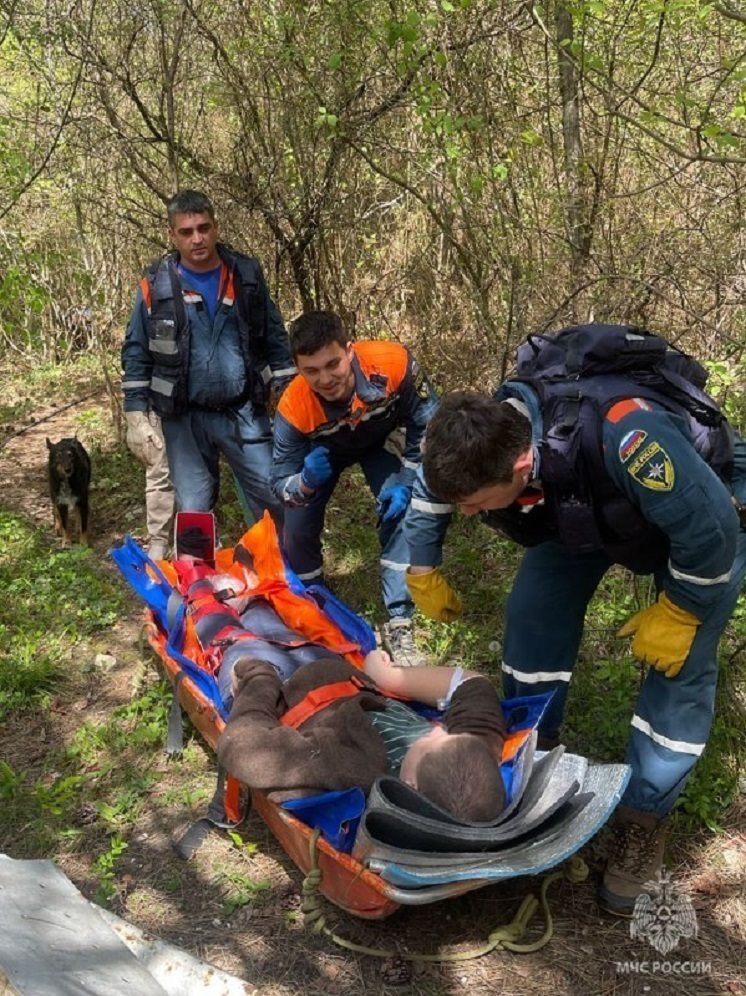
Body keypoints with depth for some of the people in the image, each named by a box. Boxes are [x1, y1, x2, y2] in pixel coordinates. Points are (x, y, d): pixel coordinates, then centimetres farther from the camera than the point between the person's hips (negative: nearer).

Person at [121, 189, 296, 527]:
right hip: (185, 418, -1)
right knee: (193, 511, 8)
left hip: (244, 413, 1)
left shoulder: (247, 274, 2)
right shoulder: (156, 285, -3)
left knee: (275, 499, 3)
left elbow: (274, 338, 8)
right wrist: (136, 414, -3)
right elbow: (136, 352, 2)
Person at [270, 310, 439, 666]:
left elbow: (426, 426, -21)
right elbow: (280, 483, -28)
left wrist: (406, 483, -24)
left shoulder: (394, 364, -40)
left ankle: (399, 626, -10)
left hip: (379, 440, 0)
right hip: (323, 448, 0)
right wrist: (306, 482, -50)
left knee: (400, 513, -19)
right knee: (298, 527, -4)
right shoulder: (293, 409, -38)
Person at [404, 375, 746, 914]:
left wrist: (676, 614, -22)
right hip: (587, 504, 5)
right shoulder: (483, 436, -27)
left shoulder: (621, 437, -47)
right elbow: (429, 496, -4)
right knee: (534, 611, -4)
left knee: (679, 664, -11)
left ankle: (643, 817, 7)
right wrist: (425, 577, 7)